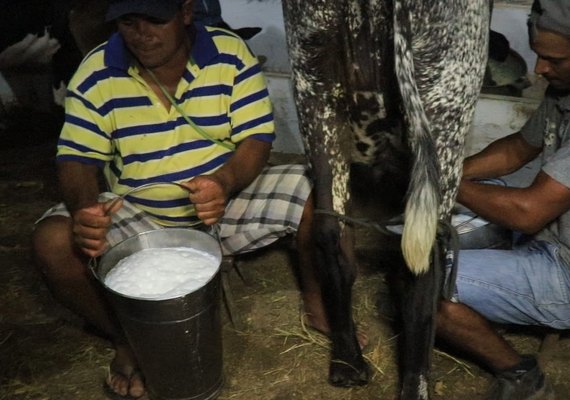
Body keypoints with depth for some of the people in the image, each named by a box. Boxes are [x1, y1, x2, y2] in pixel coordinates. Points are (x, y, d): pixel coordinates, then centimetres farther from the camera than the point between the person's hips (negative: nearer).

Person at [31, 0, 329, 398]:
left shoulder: (231, 54, -11)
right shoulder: (95, 74, -10)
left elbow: (256, 138, -13)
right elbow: (77, 158, -8)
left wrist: (224, 183, -35)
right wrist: (83, 208, -32)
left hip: (228, 200, 0)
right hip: (136, 216, 1)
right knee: (53, 242, -24)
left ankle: (314, 296, 6)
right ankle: (124, 339, 2)